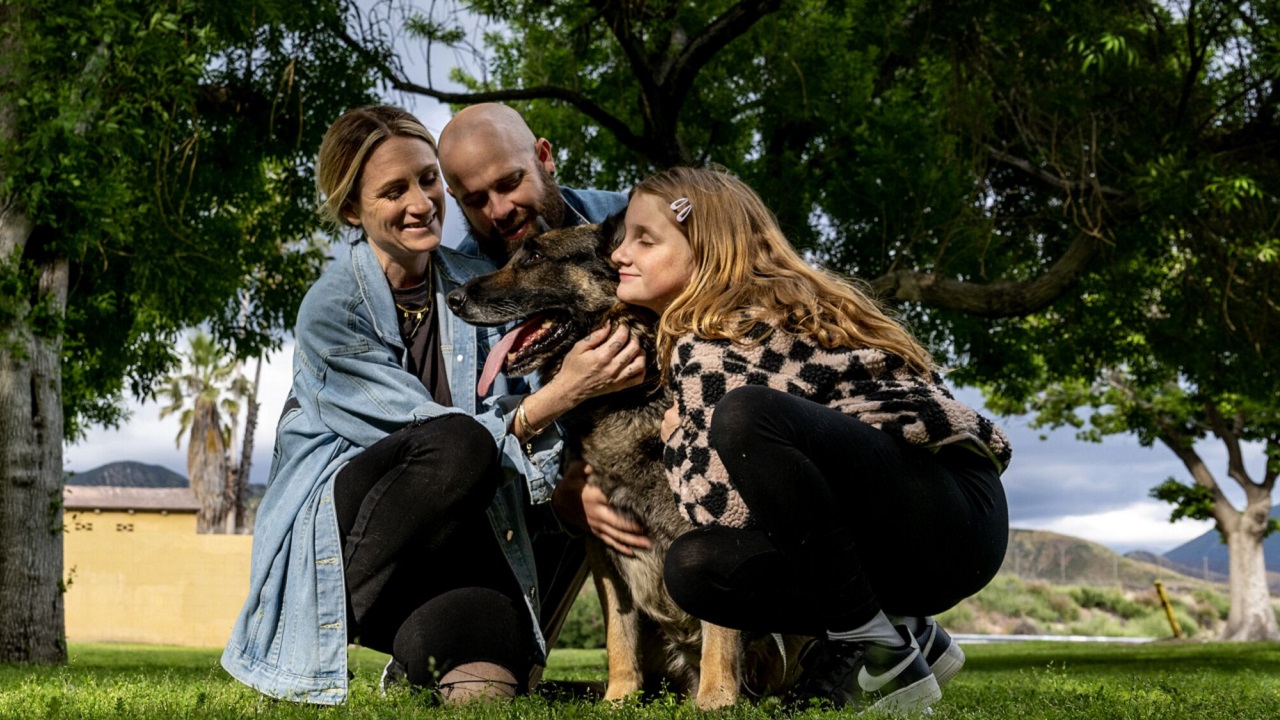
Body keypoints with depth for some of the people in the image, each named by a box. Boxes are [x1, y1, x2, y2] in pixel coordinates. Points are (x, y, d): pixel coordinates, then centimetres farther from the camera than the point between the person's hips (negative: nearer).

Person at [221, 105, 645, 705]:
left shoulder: (479, 284, 3)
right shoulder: (330, 311, -13)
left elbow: (517, 423, 1)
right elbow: (450, 439, -19)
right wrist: (560, 394, -32)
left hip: (447, 539, 3)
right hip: (330, 533, -3)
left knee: (490, 658, -31)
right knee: (459, 445, -34)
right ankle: (328, 629, -15)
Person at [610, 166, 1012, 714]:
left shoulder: (718, 341, -13)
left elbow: (723, 498, -19)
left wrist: (677, 439, 1)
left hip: (957, 514, -9)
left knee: (746, 412, -29)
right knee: (693, 565, -6)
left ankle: (881, 650, -17)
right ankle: (908, 634, 5)